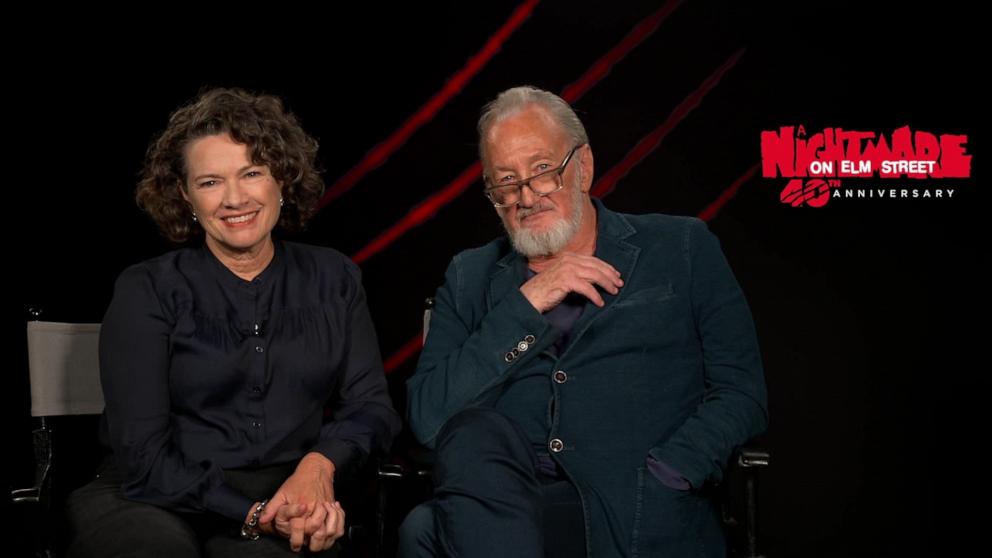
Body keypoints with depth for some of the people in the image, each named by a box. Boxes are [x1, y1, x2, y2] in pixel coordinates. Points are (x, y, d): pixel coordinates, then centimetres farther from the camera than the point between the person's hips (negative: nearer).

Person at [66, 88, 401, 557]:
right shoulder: (146, 291, 0)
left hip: (292, 505, 1)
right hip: (161, 504, 0)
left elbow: (370, 404, 6)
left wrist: (320, 464, -16)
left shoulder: (333, 278, 9)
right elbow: (144, 456, -6)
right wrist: (258, 514, -18)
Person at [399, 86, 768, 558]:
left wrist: (656, 481, -11)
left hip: (639, 519, -3)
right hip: (504, 511, 3)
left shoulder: (682, 249, 10)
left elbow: (741, 394, 4)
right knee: (472, 431, -31)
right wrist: (526, 306, -6)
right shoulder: (471, 278, 14)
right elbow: (428, 419, 1)